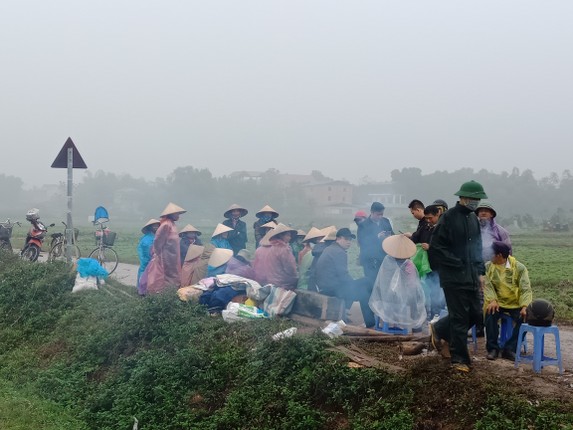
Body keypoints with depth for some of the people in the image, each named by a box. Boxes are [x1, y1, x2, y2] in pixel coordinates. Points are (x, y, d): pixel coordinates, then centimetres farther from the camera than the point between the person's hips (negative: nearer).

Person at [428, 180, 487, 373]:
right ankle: (459, 359, 13)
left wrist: (480, 272, 14)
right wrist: (458, 263, -17)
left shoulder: (473, 219, 13)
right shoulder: (449, 218, -11)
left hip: (471, 277, 8)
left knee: (475, 315, 10)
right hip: (454, 277, -8)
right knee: (460, 318, -1)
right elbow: (436, 247, -14)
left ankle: (439, 329, 30)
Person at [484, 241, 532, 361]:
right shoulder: (488, 266, 1)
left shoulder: (519, 268, -6)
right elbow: (487, 285, -9)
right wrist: (492, 300, -27)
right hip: (497, 302, 0)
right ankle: (492, 348, -16)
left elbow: (525, 288, -13)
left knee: (524, 318, -26)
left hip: (515, 303, 0)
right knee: (490, 315, -30)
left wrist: (524, 306, -28)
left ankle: (510, 349, -15)